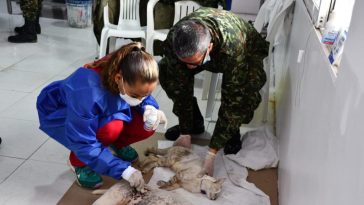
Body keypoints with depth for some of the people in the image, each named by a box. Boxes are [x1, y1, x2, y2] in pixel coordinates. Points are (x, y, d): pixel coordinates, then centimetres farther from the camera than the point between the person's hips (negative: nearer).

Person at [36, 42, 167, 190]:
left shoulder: (133, 81, -25)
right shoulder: (89, 93, -42)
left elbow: (145, 98, -3)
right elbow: (83, 143, -35)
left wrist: (149, 108, -27)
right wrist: (123, 169, -37)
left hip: (104, 113, 5)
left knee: (147, 125, -18)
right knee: (110, 128, -37)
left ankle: (116, 143, 14)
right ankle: (79, 161, -7)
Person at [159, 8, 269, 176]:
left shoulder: (232, 46, -46)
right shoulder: (173, 40, -35)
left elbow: (232, 100, -41)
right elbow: (180, 86, -25)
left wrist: (211, 153, -39)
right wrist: (185, 133, -21)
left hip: (247, 51, -3)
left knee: (250, 84, -37)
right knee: (164, 69, -18)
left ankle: (233, 131, -5)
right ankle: (194, 123, 2)